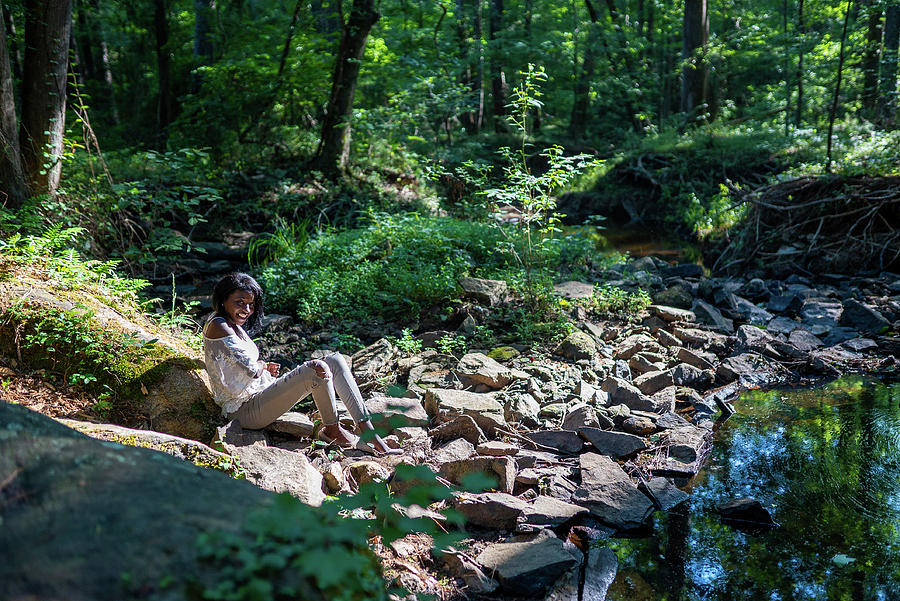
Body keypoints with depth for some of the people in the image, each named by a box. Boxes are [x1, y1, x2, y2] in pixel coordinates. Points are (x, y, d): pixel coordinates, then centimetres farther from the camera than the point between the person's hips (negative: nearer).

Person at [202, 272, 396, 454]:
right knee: (317, 370, -27)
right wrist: (262, 366, 1)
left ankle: (368, 432, -7)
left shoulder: (235, 326, 16)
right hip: (245, 411, -10)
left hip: (261, 396, 11)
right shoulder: (217, 326, -15)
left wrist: (264, 368, 5)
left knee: (335, 361, 0)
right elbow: (251, 369, -21)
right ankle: (332, 431, -5)